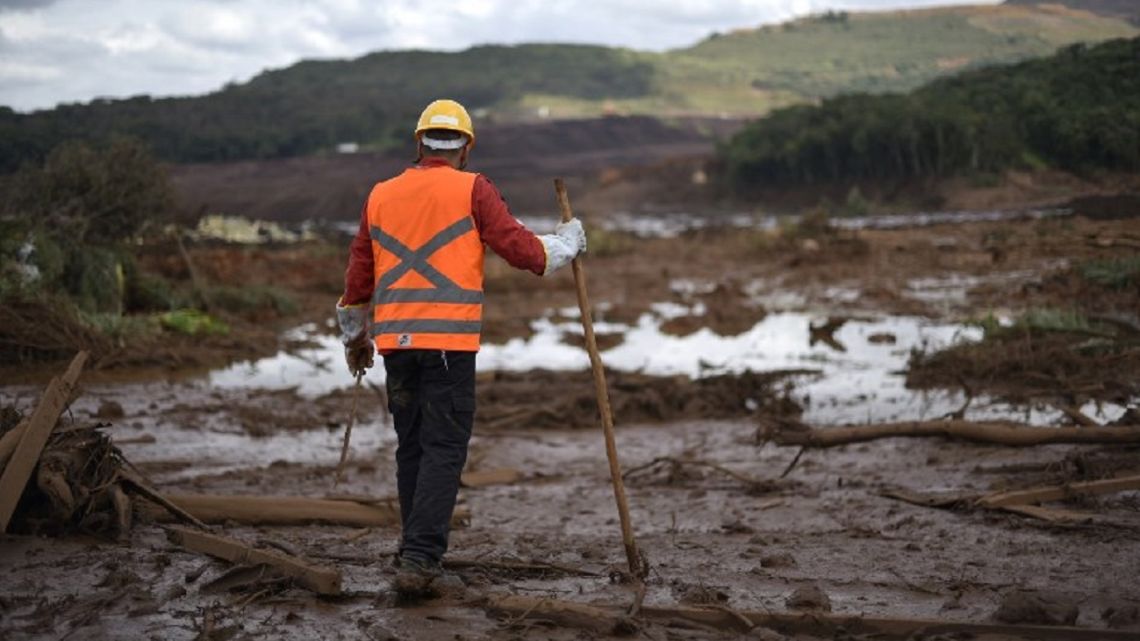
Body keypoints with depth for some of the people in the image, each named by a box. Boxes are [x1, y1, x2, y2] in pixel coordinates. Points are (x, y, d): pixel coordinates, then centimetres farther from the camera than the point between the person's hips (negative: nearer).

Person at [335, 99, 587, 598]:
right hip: (449, 340, -5)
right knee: (444, 450, -3)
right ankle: (419, 561, -10)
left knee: (411, 449, 14)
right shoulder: (471, 190, -1)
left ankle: (419, 557, 19)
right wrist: (566, 243, 14)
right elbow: (520, 248, -5)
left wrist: (354, 335, 29)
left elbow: (358, 275, 17)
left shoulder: (381, 195, 13)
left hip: (396, 340, 5)